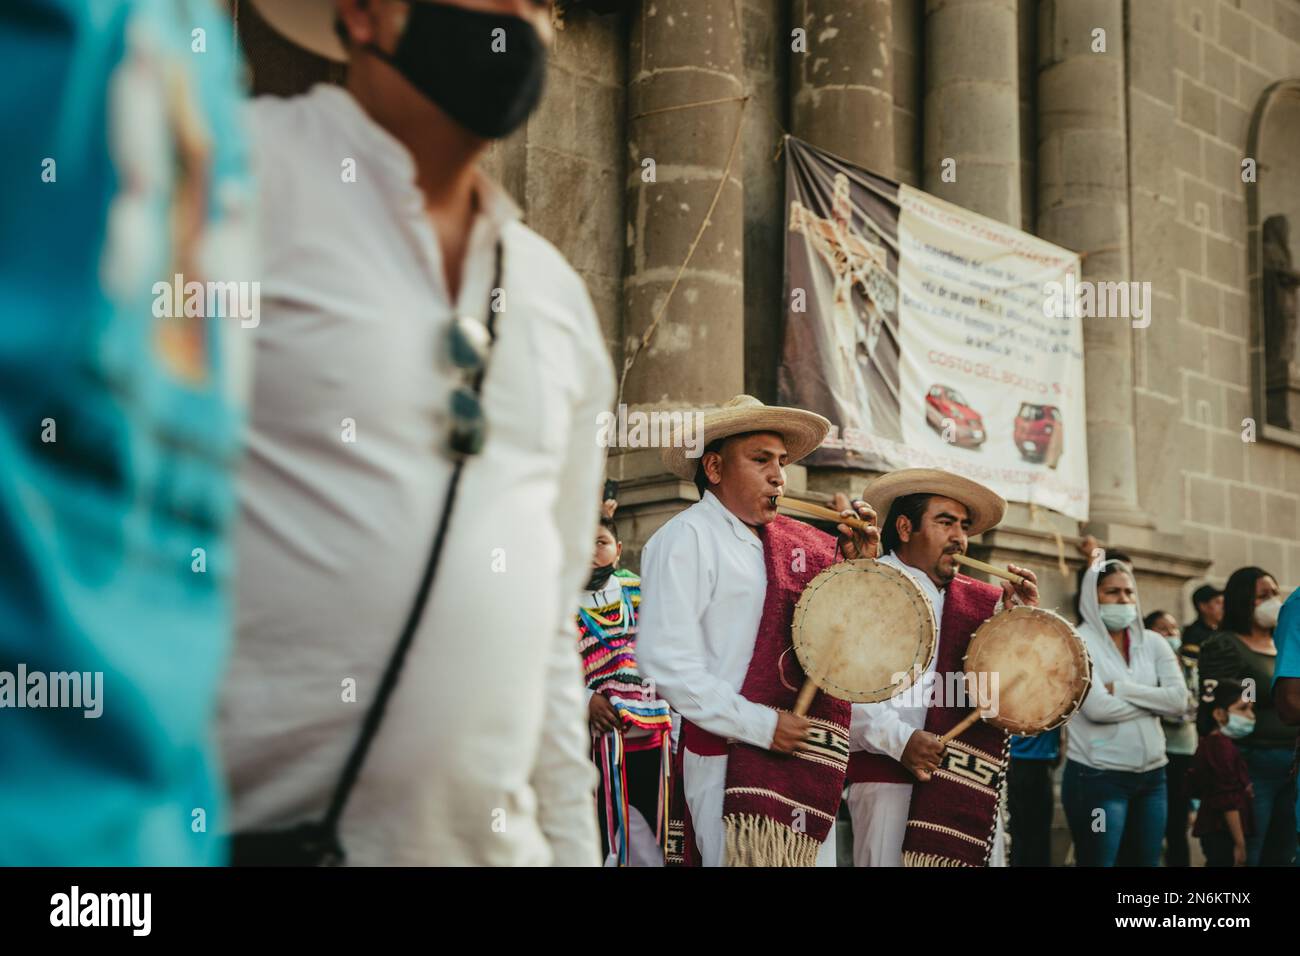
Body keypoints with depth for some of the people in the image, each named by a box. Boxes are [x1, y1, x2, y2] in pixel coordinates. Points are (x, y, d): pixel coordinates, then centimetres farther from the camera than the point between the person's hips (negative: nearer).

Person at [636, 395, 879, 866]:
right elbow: (666, 661, -16)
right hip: (730, 761, -7)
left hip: (809, 762, 7)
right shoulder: (686, 539, -7)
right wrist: (761, 726, -16)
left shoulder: (795, 542, 13)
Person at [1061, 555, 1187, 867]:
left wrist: (1121, 689, -11)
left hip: (1151, 774, 6)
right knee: (1098, 861, -1)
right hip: (1098, 776, -5)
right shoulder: (1077, 643, -7)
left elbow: (1179, 700, -4)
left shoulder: (1152, 642, 8)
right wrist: (1154, 702, -7)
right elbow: (1097, 708, -19)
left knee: (1147, 861, 12)